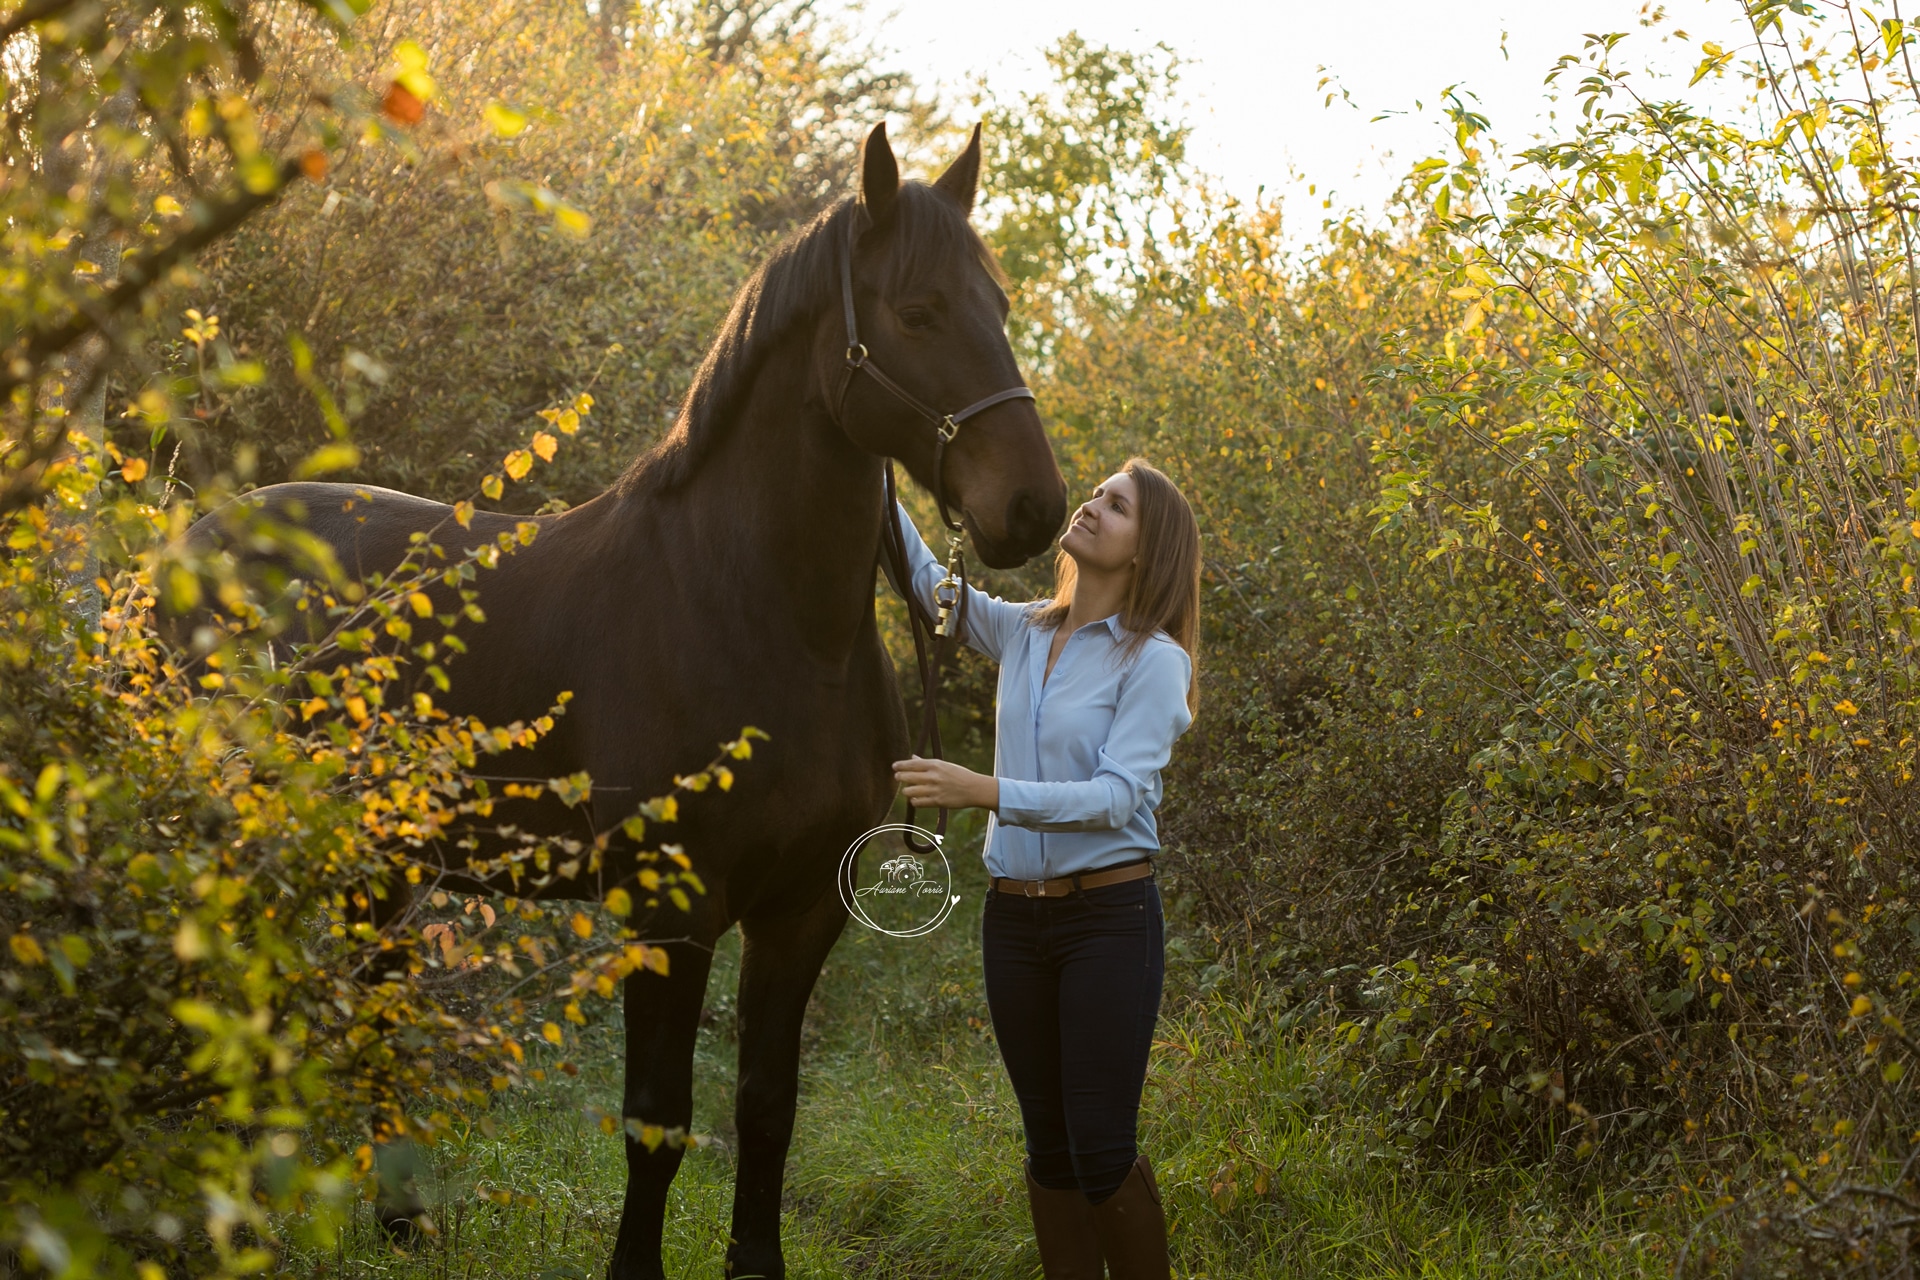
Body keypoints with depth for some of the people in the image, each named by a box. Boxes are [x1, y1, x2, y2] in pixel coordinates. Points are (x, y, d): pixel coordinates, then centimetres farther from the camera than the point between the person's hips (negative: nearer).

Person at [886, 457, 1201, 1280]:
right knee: (1048, 1145, 9)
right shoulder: (1024, 636, 9)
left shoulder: (1152, 660, -9)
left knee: (1101, 1151, -8)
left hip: (1109, 917, -6)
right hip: (1015, 916, 6)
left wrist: (984, 791, -28)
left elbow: (1117, 795, -19)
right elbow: (925, 577, 8)